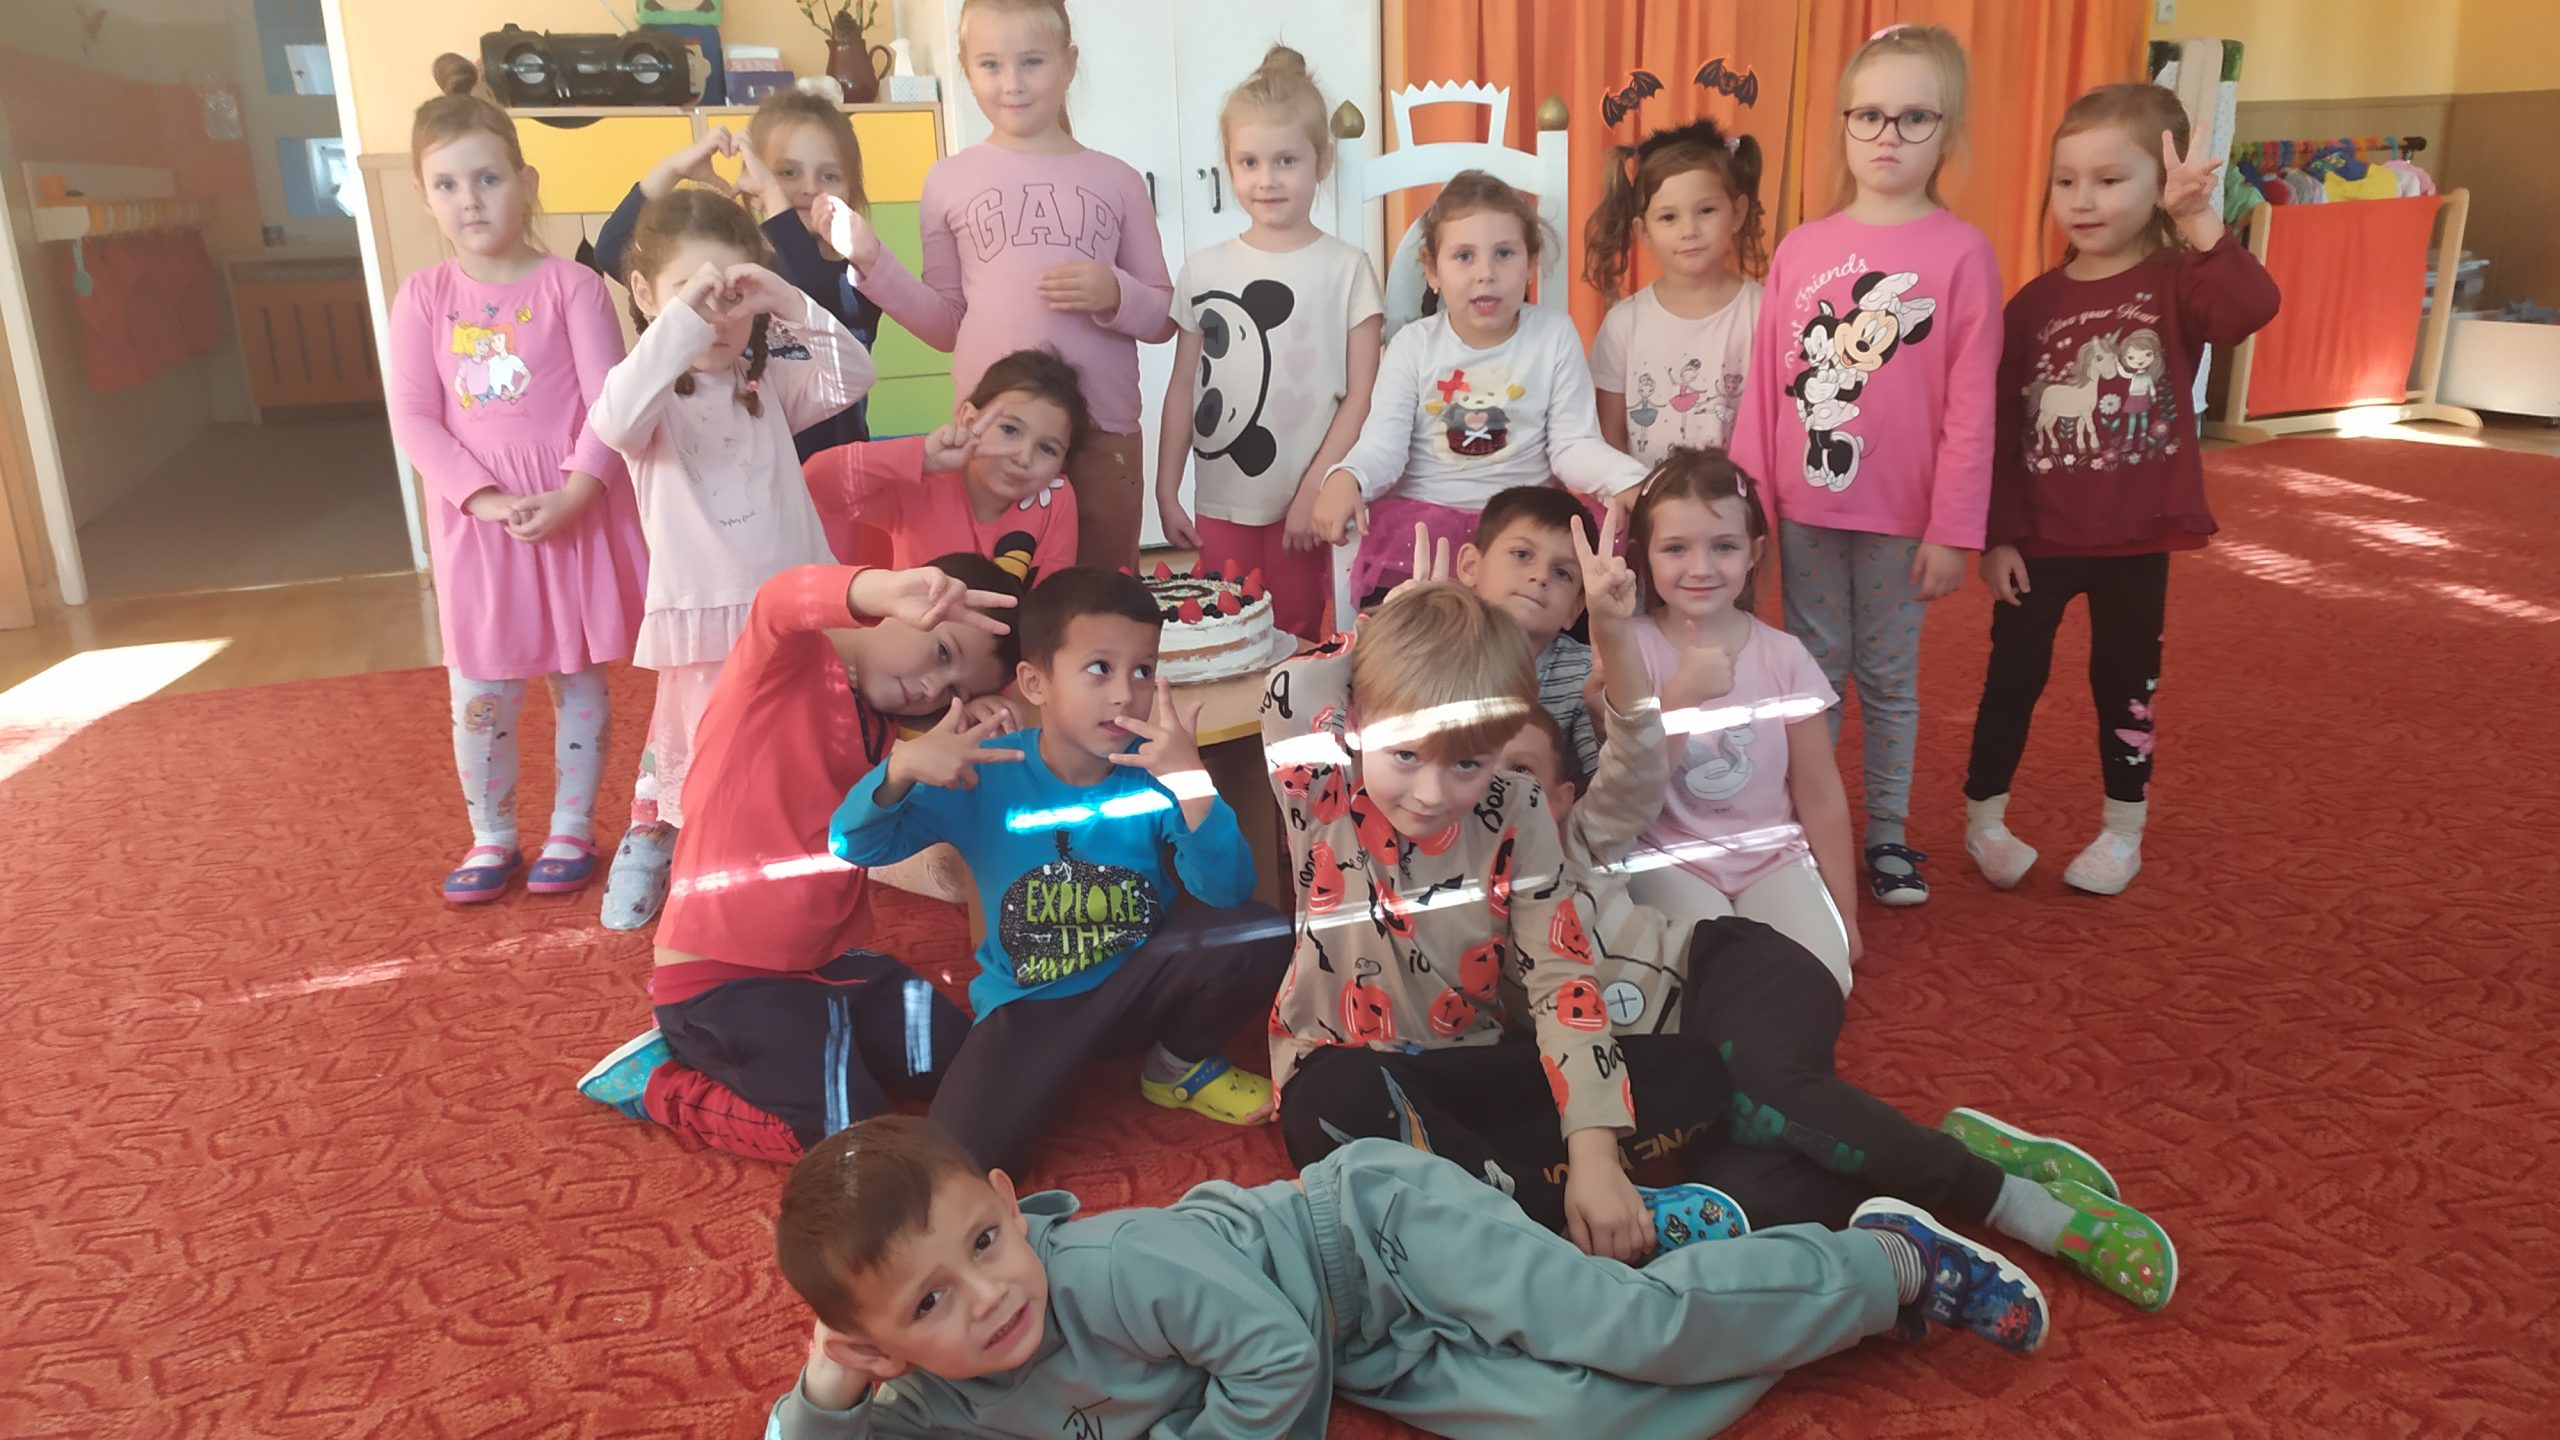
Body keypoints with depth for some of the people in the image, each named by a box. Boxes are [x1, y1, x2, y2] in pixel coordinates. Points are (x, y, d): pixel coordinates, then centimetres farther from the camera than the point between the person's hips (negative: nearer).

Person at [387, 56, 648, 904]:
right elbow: (414, 421, -3)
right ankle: (491, 836, 25)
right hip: (477, 517, 2)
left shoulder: (570, 286, -4)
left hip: (575, 510, -2)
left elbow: (611, 404, -9)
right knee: (478, 692, 7)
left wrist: (573, 494, -21)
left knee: (578, 677, 10)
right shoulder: (422, 299, 2)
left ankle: (571, 829, 25)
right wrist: (487, 499, -15)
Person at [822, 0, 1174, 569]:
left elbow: (1163, 317, 7)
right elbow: (946, 325, 7)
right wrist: (873, 262, -5)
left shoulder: (1117, 180, 4)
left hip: (1102, 431, 0)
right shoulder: (949, 181, 4)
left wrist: (1115, 295, -13)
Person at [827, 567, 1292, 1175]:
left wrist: (1191, 781, -42)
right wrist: (902, 766, -36)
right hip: (1029, 1002, -1)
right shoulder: (984, 777, -15)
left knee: (1261, 936, -26)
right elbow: (853, 845, -16)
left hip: (1139, 979, 2)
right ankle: (1053, 1078, 9)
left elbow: (1227, 891, -26)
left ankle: (1181, 1065, 5)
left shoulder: (1154, 772, -16)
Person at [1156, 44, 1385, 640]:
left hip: (1306, 503, -3)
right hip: (1219, 503, 3)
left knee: (1299, 642, 4)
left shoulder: (1346, 267, -3)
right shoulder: (1203, 269, 5)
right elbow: (1183, 388, 8)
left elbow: (1361, 395, -6)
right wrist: (1166, 491, 5)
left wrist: (1316, 490, -12)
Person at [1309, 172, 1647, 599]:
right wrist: (1346, 478, -31)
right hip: (1419, 513, -1)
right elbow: (1383, 444, -7)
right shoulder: (1412, 344, 1)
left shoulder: (1556, 335, 1)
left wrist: (1630, 483, -22)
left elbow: (1573, 444, -2)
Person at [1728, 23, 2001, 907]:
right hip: (1804, 508, 2)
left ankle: (1888, 834, 26)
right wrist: (1744, 502, 2)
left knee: (1890, 678, 11)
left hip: (1904, 518, -2)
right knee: (1813, 673, 12)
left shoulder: (1961, 253, -7)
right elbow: (1765, 387, 3)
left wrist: (1953, 530, -9)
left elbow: (1970, 406, -7)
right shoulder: (1801, 248, 1)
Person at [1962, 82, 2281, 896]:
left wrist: (2201, 224, -38)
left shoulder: (2179, 282, -6)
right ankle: (1983, 819, 24)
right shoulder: (2034, 303, -1)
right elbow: (2000, 428, 0)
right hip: (2038, 537, 1)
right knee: (2014, 675, 8)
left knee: (2126, 682, 11)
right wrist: (1997, 535, -3)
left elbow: (2252, 310, -30)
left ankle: (2125, 831, 27)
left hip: (2138, 537, -1)